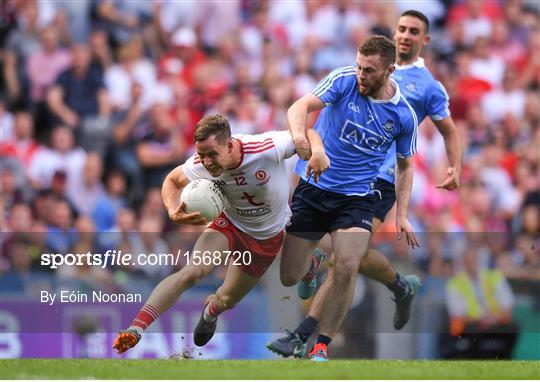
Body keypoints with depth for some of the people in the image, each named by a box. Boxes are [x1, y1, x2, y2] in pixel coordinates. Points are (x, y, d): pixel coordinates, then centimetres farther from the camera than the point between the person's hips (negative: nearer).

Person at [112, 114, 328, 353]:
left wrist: (317, 152, -39)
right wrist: (174, 212, -24)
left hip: (268, 237, 0)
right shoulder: (200, 166, -25)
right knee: (192, 272, -27)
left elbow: (307, 134, -16)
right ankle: (136, 328, -29)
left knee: (228, 299, 11)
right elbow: (172, 180, -4)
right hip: (230, 225, 0)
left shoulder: (268, 148, -33)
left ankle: (211, 311, 51)